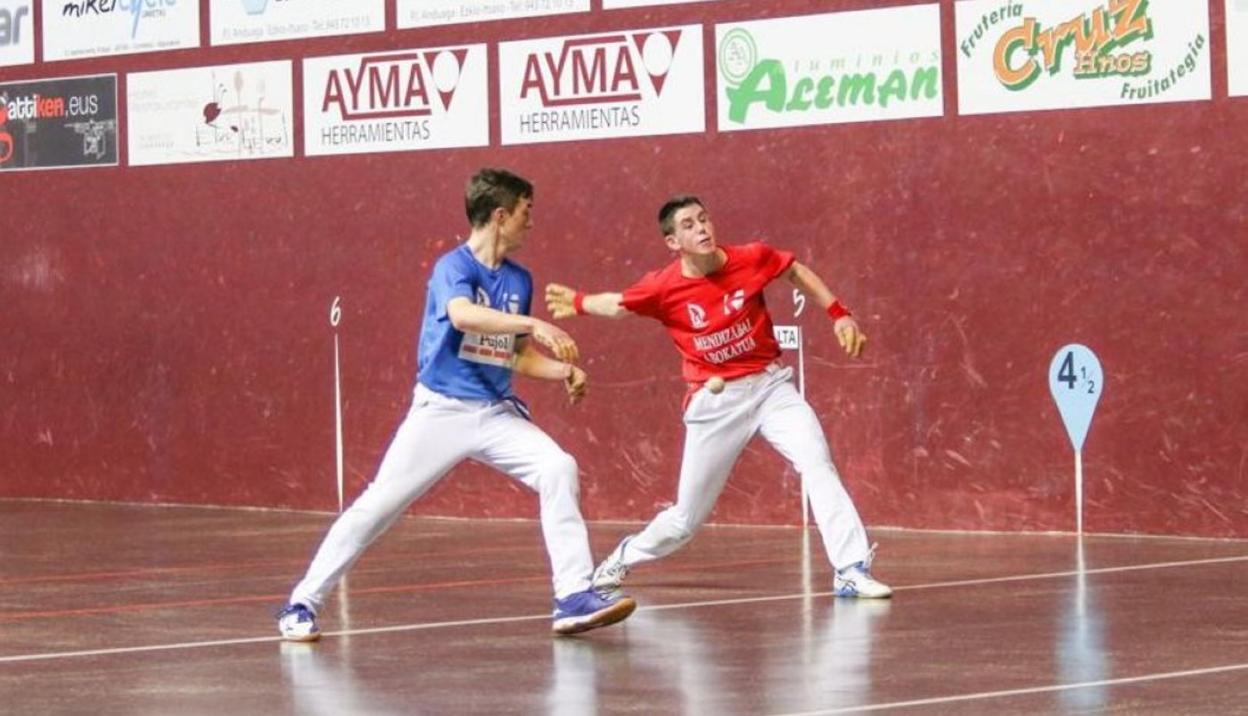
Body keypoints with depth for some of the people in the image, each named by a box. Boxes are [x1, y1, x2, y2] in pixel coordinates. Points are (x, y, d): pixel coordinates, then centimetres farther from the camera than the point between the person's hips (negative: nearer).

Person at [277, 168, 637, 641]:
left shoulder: (519, 280, 10)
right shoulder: (453, 266, -10)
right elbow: (463, 316, -33)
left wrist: (563, 370, 1)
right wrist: (534, 325, -40)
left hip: (496, 413, 5)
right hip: (441, 410, -5)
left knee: (559, 470, -15)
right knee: (378, 505, -6)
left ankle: (574, 597, -14)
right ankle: (302, 605, 5)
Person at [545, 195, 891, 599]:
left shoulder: (752, 259, -8)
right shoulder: (664, 288, -12)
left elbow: (796, 273, 12)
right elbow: (618, 305, 10)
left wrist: (838, 314, 7)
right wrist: (578, 303, 12)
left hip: (769, 385, 1)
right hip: (714, 402, -1)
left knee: (817, 463, -22)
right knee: (687, 517, 7)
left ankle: (851, 570, -21)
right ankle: (623, 558, 36)